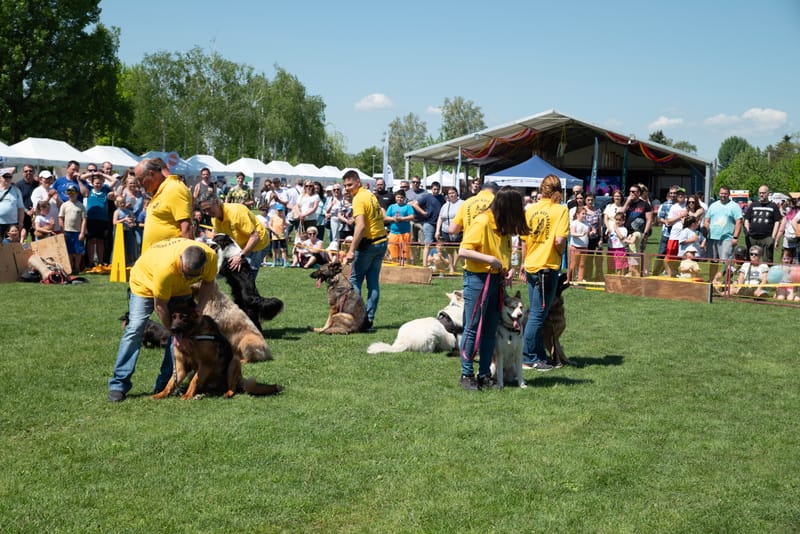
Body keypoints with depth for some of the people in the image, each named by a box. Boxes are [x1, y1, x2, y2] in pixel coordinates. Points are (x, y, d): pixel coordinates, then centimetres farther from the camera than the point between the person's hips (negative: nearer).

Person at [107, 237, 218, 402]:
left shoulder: (211, 257, -31)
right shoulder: (166, 267, -45)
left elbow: (208, 282, -6)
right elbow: (160, 306, -29)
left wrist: (199, 308, -18)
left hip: (179, 286, 5)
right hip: (145, 279, -4)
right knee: (135, 329, -14)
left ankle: (165, 385, -2)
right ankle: (118, 384, -9)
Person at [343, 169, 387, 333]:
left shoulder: (359, 199, -15)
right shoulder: (371, 195, 12)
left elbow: (360, 226, -24)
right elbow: (382, 216, 19)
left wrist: (351, 250, -25)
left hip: (368, 244, -8)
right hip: (381, 241, 8)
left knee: (355, 280, 2)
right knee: (373, 282, 7)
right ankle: (369, 320, 8)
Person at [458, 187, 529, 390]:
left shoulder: (503, 226, 10)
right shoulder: (481, 222, -15)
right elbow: (463, 251, -20)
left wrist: (510, 268, 2)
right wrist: (490, 260, -23)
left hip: (496, 280, 8)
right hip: (478, 279, -8)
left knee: (491, 329, 10)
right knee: (473, 328, -1)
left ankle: (485, 374, 18)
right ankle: (466, 374, 8)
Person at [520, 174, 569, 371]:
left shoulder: (531, 209, 5)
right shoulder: (561, 210, -9)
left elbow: (524, 240, 10)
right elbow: (559, 240, -19)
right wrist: (561, 254, 2)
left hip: (531, 266, 6)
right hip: (548, 266, -6)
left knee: (536, 313, 15)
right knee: (538, 314, 0)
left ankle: (539, 356, 22)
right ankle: (528, 358, 3)